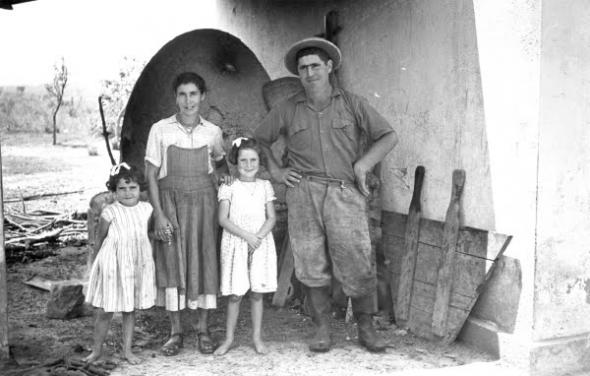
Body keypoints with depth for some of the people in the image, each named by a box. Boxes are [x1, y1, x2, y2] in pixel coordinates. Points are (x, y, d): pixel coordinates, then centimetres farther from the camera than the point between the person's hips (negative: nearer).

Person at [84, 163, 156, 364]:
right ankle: (97, 349, 21)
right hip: (112, 266, -3)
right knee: (104, 312, 3)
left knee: (130, 310, 12)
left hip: (137, 266, 3)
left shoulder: (146, 209, -1)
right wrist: (95, 264, 4)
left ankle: (127, 350, 24)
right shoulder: (110, 213, -12)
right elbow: (99, 241, -1)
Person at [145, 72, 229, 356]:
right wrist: (158, 214, -10)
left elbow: (221, 164, 23)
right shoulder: (160, 130, -3)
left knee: (204, 261, 2)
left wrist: (222, 172, 2)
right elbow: (151, 175, -3)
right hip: (170, 204, -1)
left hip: (203, 204, 2)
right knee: (171, 263, 1)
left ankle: (203, 329, 15)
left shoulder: (212, 132, 3)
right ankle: (175, 332, 12)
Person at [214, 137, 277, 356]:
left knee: (257, 293, 6)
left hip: (261, 244, 2)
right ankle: (229, 338, 13)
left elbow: (271, 218, 3)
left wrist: (259, 236, -14)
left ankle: (257, 337, 16)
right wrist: (246, 235, -16)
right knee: (235, 294, 1)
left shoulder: (265, 186, 7)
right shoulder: (228, 187, -1)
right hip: (236, 244, -2)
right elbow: (223, 219, -7)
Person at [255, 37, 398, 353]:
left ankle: (366, 328, 8)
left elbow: (388, 136, 9)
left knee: (357, 261, -7)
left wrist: (362, 165, -2)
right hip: (303, 193, 2)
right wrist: (274, 170, 11)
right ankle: (322, 329, 13)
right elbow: (259, 139, 22)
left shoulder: (351, 104, 8)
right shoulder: (287, 109, 11)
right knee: (311, 264, 2)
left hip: (344, 193, -1)